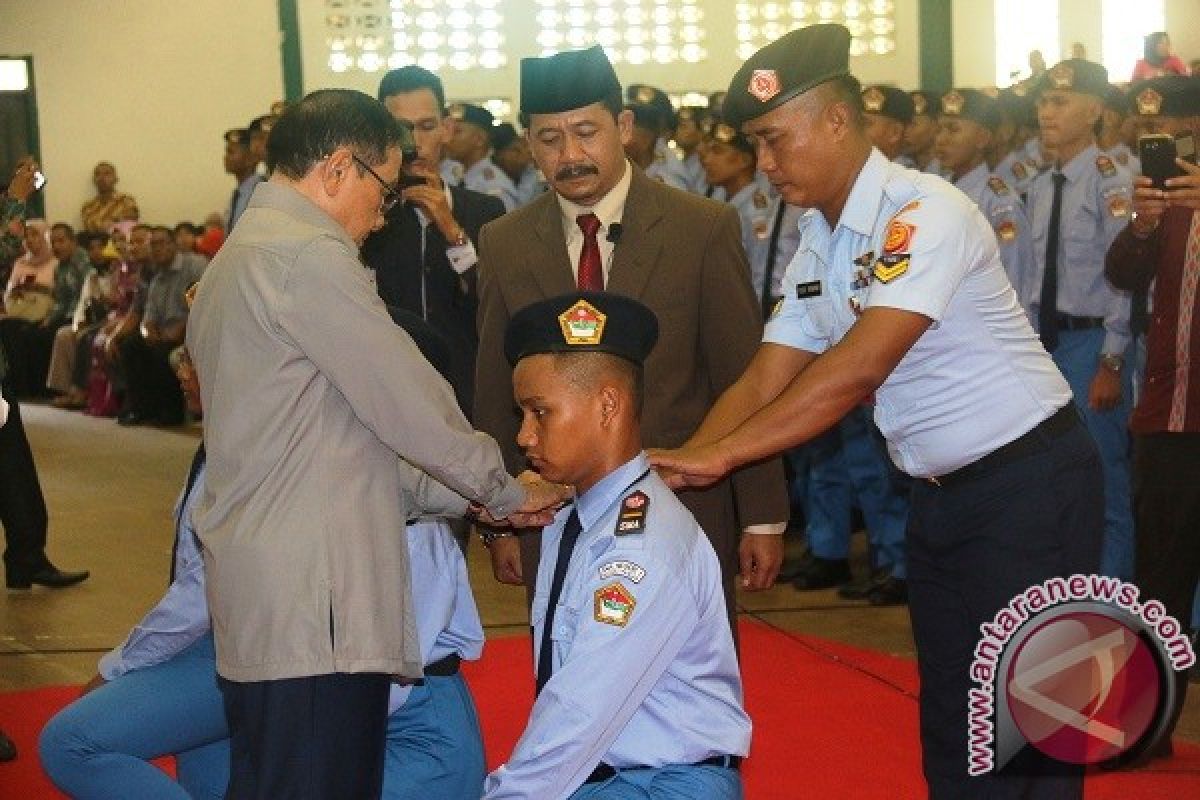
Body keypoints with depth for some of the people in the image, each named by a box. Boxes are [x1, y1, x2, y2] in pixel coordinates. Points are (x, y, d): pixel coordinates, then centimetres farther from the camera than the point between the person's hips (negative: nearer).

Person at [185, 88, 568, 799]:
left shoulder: (238, 256, 20)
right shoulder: (307, 255, -12)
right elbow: (410, 407, -10)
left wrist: (465, 496, 17)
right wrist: (506, 491, 6)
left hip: (255, 608, 10)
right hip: (312, 613, -10)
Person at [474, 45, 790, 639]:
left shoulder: (704, 229, -4)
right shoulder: (503, 245, 3)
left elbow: (744, 379, -3)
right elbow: (495, 394, 8)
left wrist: (763, 517, -3)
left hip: (688, 508, -1)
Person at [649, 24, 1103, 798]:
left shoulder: (925, 212, -21)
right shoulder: (816, 246, 5)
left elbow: (857, 370, -29)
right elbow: (765, 381, 3)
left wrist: (717, 456, -31)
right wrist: (677, 466, -12)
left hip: (1027, 482, -8)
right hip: (941, 494, 8)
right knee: (950, 717, 14)